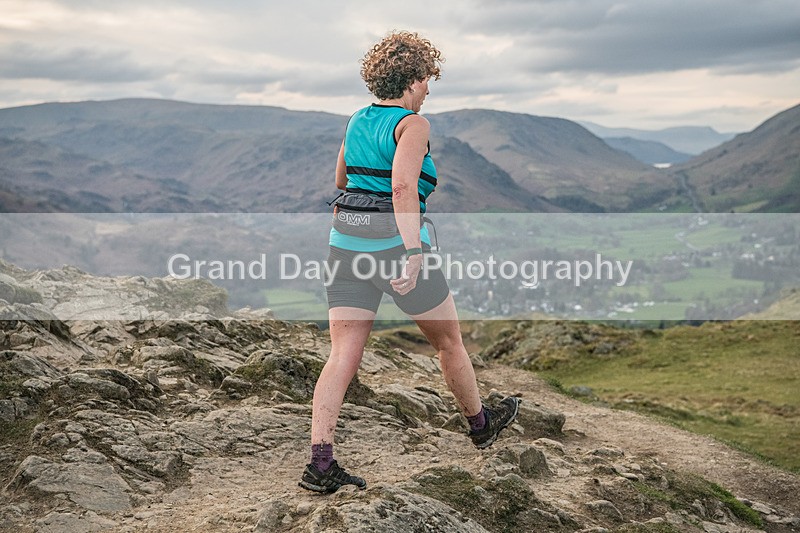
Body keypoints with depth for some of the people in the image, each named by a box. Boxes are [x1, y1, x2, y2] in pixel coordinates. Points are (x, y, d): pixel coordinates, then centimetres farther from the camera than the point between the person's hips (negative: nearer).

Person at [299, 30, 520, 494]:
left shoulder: (357, 120, 13)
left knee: (343, 356, 2)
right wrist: (413, 252, -31)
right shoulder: (413, 124, -8)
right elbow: (403, 186, -25)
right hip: (396, 246, -6)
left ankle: (320, 463, -5)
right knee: (449, 339, 16)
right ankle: (481, 423, 36)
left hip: (346, 243, 6)